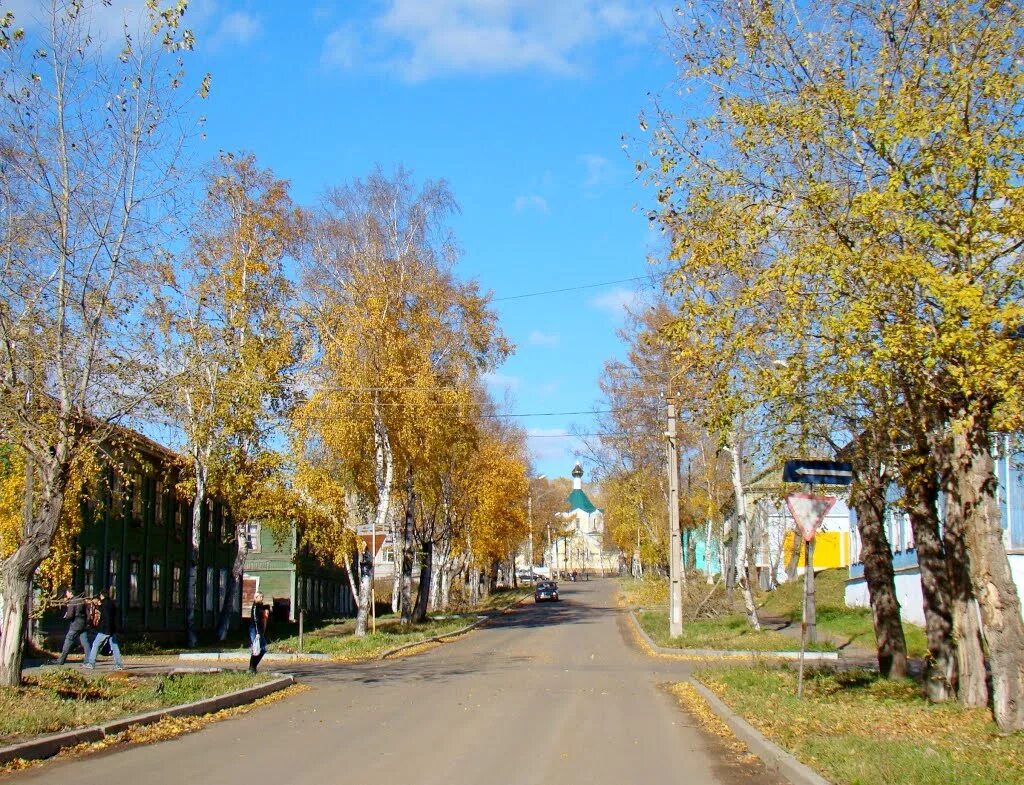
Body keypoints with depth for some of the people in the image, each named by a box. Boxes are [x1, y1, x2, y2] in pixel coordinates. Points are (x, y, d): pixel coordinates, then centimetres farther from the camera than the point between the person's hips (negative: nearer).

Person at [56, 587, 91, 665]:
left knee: (68, 642, 2)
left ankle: (61, 660, 7)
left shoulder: (71, 602, -12)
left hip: (75, 625, -6)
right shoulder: (82, 600, 9)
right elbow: (87, 612, 11)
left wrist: (65, 615, 3)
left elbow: (70, 615, -18)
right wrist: (87, 623, 16)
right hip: (83, 625, 6)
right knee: (85, 643, 3)